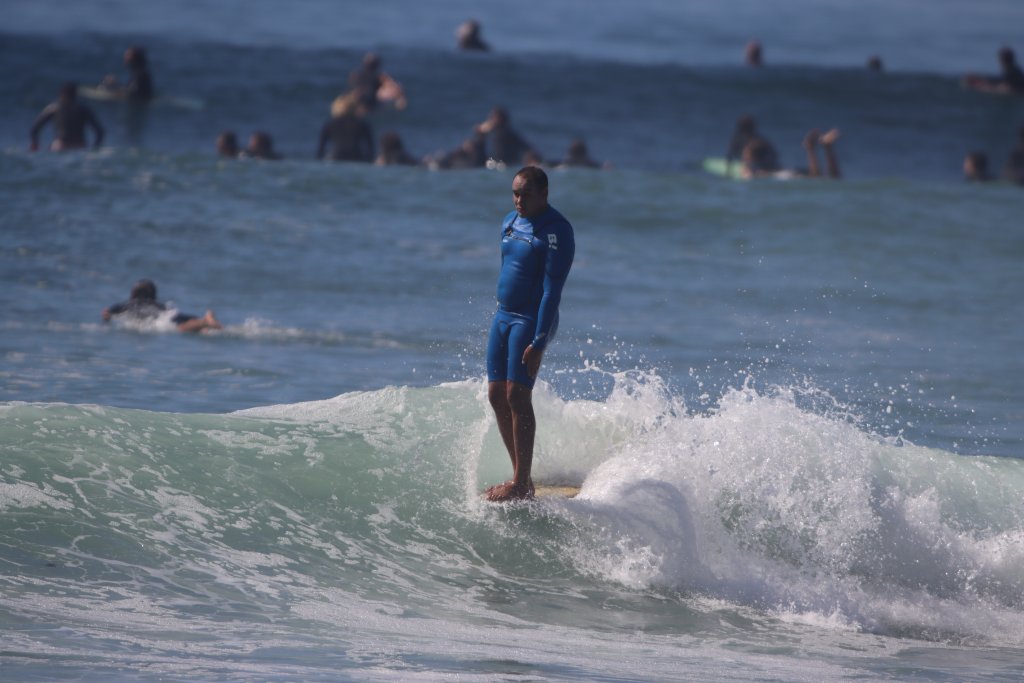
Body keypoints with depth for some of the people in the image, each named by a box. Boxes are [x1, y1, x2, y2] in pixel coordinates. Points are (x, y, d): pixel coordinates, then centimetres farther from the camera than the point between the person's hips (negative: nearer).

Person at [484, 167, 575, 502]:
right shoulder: (510, 223, 11)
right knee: (496, 396, 6)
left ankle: (523, 483, -9)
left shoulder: (556, 231, -15)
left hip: (531, 320, -9)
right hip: (503, 316, 9)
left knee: (517, 396, -12)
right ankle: (519, 476, 13)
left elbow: (552, 289, -19)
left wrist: (539, 341, -23)